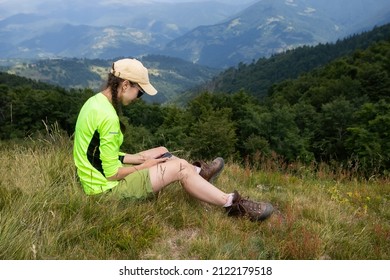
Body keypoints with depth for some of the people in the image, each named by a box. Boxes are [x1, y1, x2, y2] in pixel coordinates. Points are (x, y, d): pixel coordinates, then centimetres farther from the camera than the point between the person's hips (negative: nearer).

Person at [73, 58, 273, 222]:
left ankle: (198, 173, 38)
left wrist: (140, 158, 3)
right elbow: (112, 174, -24)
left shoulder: (95, 101, 3)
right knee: (180, 167, -8)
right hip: (107, 189, -9)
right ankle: (233, 204, 3)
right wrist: (144, 166, -8)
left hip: (97, 176, 9)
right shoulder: (108, 116, -28)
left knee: (161, 152, 17)